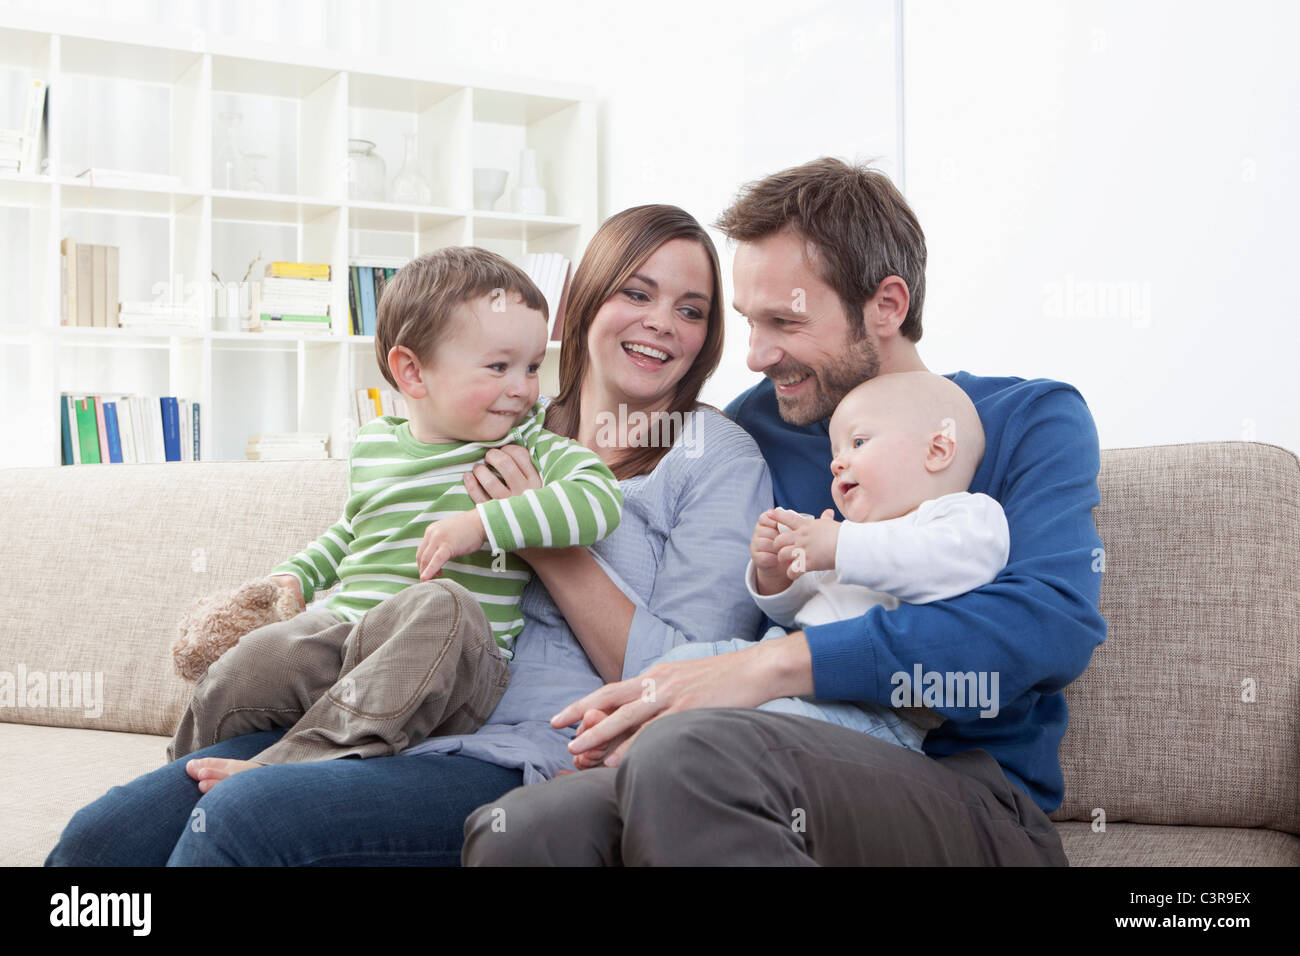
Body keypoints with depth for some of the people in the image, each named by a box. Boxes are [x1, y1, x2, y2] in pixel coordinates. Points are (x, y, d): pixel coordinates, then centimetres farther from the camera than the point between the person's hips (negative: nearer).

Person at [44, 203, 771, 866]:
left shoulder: (718, 456, 5)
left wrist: (545, 543, -11)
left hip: (533, 762, -5)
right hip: (397, 725, 6)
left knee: (242, 818, -28)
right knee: (104, 833, -14)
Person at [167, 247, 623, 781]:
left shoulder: (529, 446, 3)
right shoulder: (372, 445, 17)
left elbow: (600, 497, -16)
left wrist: (482, 522, -21)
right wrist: (293, 577, 18)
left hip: (457, 670, -4)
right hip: (344, 632, 4)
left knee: (446, 606, -39)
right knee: (238, 672, -24)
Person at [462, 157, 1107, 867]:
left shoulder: (1029, 421, 4)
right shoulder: (754, 428, 16)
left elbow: (1054, 619, -16)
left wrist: (772, 663, -24)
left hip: (978, 799, -3)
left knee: (690, 749, -35)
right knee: (515, 829, -28)